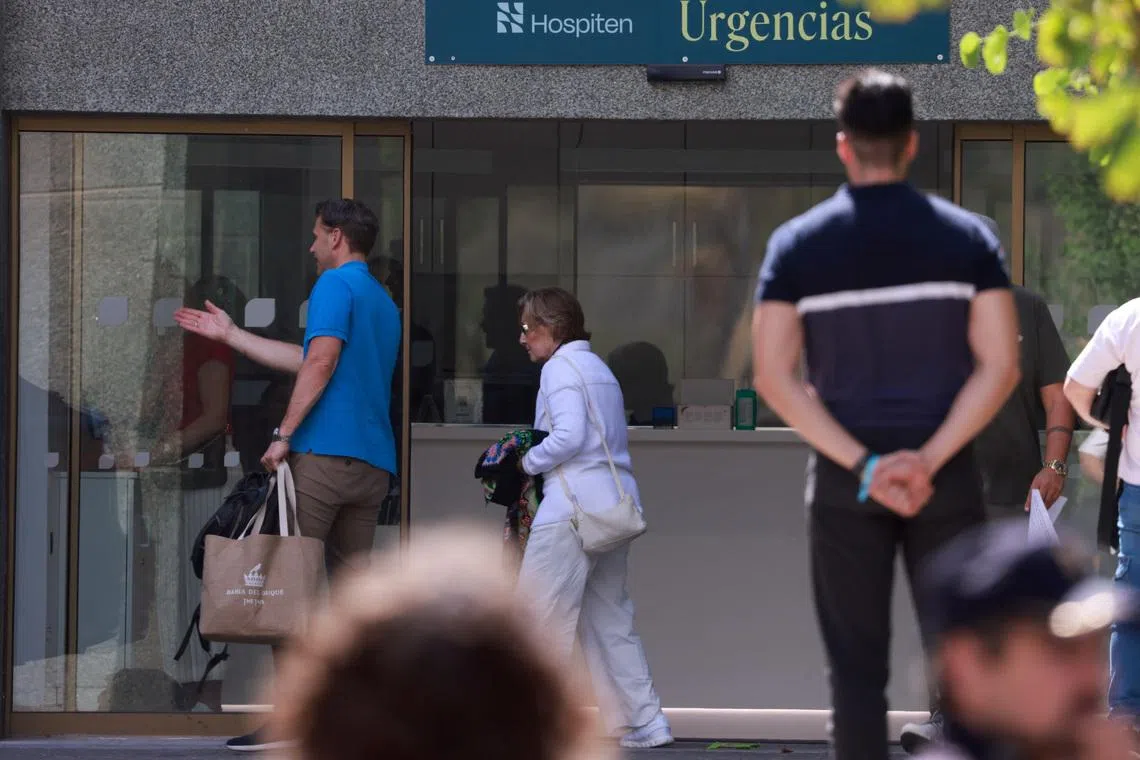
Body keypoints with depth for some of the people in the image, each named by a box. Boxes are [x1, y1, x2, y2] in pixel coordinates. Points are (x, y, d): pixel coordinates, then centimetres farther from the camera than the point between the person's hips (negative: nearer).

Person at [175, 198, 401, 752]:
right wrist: (230, 335, 33)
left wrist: (284, 434, -14)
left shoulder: (336, 285, -4)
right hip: (374, 462, 8)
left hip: (325, 452, -8)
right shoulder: (384, 302, 24)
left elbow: (321, 361, -16)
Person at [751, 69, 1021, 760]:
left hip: (844, 480, 0)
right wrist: (930, 458, -13)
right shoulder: (966, 236, -1)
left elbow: (774, 375, -7)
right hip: (947, 477, 0)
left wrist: (862, 466, -11)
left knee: (857, 665, 5)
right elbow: (1001, 365, -9)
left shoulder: (797, 243, -1)